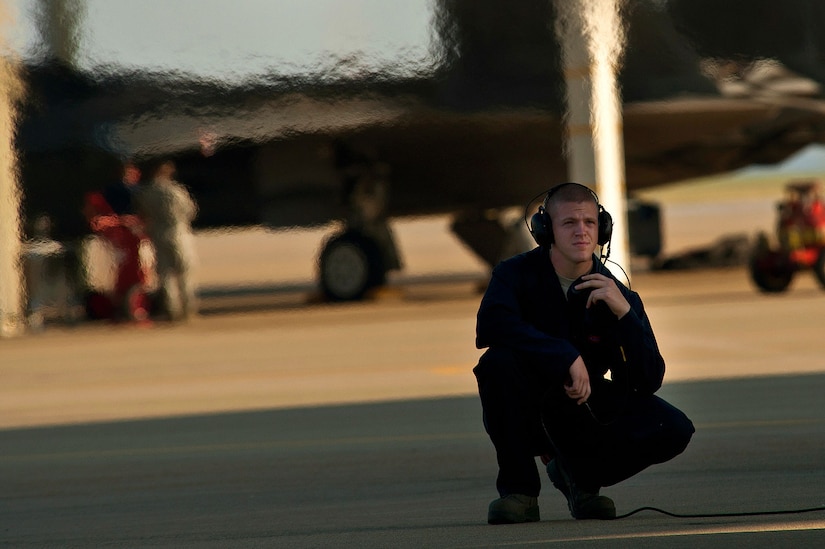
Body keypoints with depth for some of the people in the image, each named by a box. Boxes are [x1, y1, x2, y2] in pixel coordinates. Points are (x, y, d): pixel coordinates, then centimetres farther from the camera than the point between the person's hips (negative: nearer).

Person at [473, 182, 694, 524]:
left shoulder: (618, 297, -6)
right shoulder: (518, 274, -11)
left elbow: (649, 382, -13)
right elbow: (490, 325, -33)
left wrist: (624, 312, -27)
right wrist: (566, 356, -37)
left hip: (584, 413, 2)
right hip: (526, 412, -2)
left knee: (674, 431, -19)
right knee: (499, 361, -35)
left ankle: (579, 474, 9)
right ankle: (518, 488, -17)